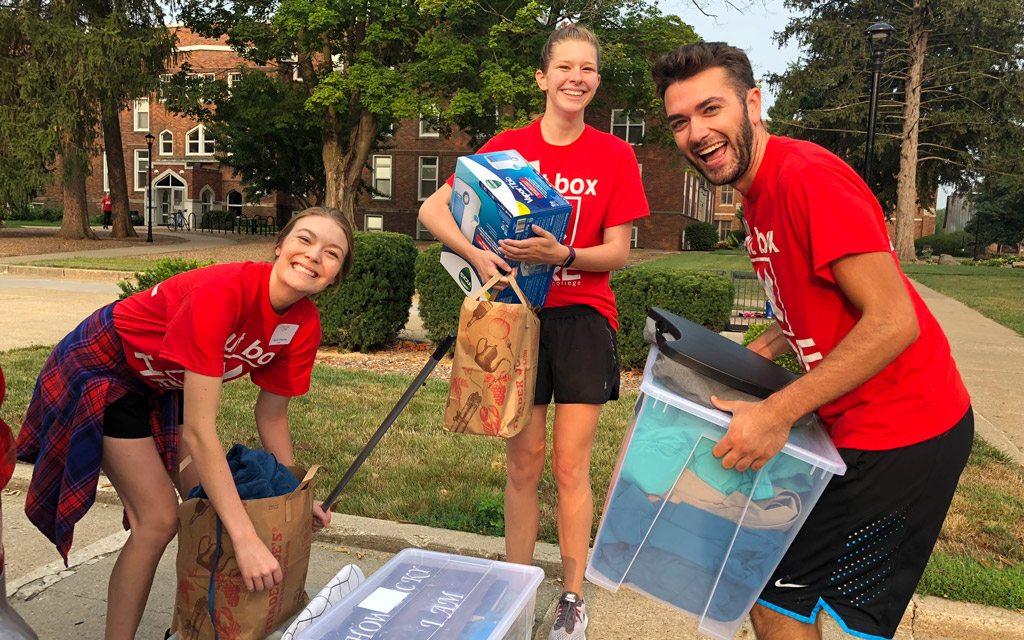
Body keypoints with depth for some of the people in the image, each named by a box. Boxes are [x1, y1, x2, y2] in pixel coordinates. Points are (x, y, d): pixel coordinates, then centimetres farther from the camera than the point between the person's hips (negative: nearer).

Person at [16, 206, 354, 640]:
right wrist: (246, 540, -42)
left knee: (209, 506, 3)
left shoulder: (304, 324, -18)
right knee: (159, 519, -11)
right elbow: (198, 430, -41)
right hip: (105, 370, -6)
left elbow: (271, 414, -3)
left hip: (168, 382, 7)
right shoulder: (223, 291, -40)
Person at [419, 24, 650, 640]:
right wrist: (476, 254, -18)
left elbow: (617, 252, -3)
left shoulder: (615, 156, 0)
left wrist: (564, 254, -21)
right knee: (524, 462, 7)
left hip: (582, 318, -1)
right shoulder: (508, 147, 2)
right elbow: (433, 209, 0)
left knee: (571, 467, 2)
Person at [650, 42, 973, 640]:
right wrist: (753, 355, 6)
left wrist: (778, 412, -26)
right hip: (849, 426, 9)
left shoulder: (808, 177, -21)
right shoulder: (760, 191, 8)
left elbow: (894, 321, -25)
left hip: (902, 433, -9)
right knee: (769, 587, 15)